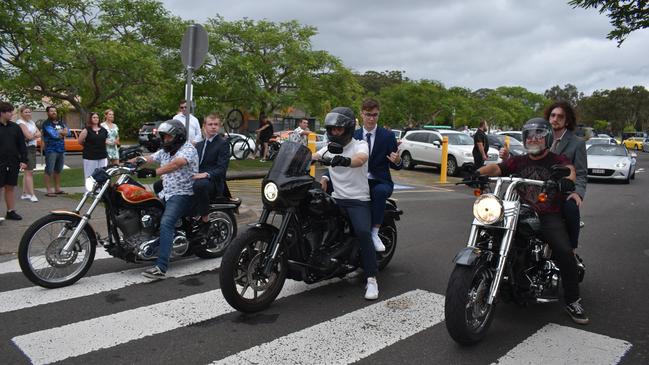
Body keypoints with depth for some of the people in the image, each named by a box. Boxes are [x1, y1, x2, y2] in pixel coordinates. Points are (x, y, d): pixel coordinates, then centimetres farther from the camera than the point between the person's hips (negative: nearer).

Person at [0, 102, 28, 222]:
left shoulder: (15, 127, 7)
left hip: (13, 163, 4)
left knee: (10, 188, 11)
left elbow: (22, 145, 8)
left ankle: (11, 211, 17)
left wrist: (24, 160, 2)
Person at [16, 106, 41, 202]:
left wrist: (33, 135, -12)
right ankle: (32, 194, -9)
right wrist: (35, 135, 1)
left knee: (27, 172, 12)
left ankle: (25, 193, 18)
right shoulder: (20, 123, -9)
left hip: (32, 148, 9)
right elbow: (29, 136, -17)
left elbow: (39, 134, 6)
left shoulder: (31, 122, 16)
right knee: (29, 172, -9)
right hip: (25, 148, -8)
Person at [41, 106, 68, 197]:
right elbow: (53, 134, -18)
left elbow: (67, 132, 3)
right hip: (51, 150, -7)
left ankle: (57, 189, 20)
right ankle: (49, 190, -5)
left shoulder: (61, 122, 16)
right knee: (49, 170, -6)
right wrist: (62, 132, -1)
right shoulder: (46, 123, -5)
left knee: (58, 170, 13)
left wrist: (57, 132, -11)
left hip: (61, 150, 7)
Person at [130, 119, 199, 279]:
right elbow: (146, 159, 11)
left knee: (166, 223, -28)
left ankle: (161, 267, -36)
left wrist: (154, 172, -41)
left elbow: (176, 164, -30)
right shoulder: (165, 151, 18)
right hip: (166, 193, 10)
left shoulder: (188, 149, -11)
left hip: (183, 194, -10)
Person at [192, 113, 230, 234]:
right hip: (197, 177, 7)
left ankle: (205, 220, -25)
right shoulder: (199, 145, 23)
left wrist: (206, 174, -28)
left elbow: (222, 168, -11)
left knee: (200, 184, -40)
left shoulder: (223, 144, 0)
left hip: (213, 181, -7)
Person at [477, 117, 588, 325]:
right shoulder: (518, 161, 15)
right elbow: (496, 168, 0)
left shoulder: (557, 160, 7)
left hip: (549, 216, -3)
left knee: (565, 253, -22)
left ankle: (573, 301, -6)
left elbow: (570, 171, -14)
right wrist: (477, 172, -22)